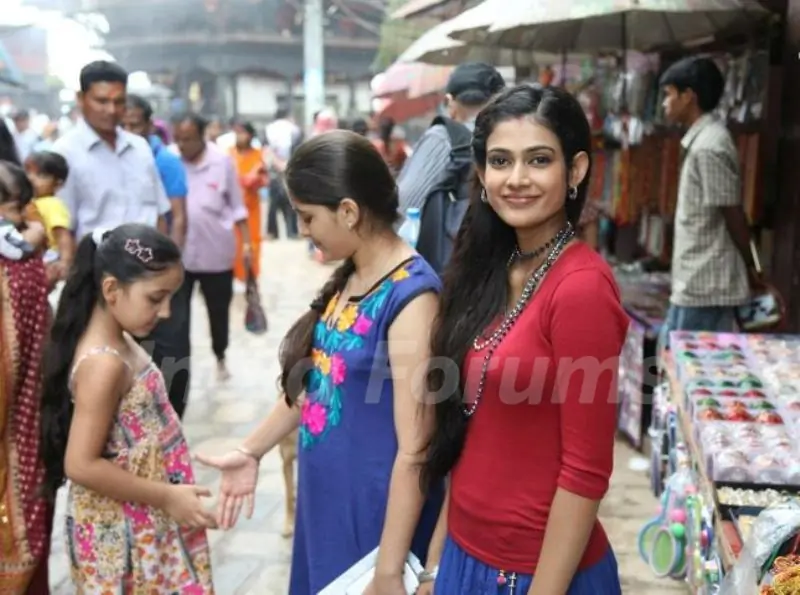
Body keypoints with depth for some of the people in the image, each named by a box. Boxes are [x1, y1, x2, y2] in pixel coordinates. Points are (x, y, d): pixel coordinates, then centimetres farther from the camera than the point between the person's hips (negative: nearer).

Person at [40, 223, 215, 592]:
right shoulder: (104, 364, -26)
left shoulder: (119, 341, 2)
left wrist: (168, 495, 12)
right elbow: (81, 465, -26)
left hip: (141, 523, 9)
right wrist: (167, 497, -20)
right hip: (120, 533, -9)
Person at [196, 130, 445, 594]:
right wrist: (252, 451, 15)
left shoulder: (410, 295, -23)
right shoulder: (349, 278, 3)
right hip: (324, 499, 8)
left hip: (374, 511, -8)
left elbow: (413, 451, -23)